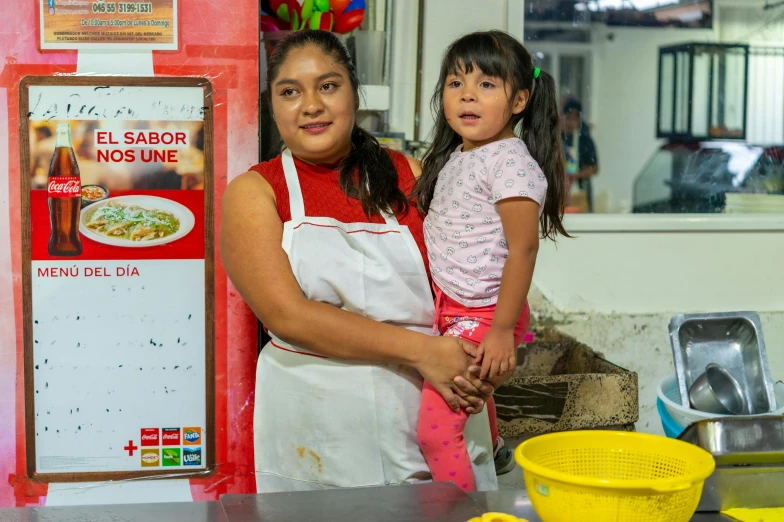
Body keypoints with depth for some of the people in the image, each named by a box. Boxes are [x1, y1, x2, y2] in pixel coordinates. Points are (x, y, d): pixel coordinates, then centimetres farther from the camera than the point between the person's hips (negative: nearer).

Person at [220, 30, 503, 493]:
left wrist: (474, 370, -14)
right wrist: (421, 351, -18)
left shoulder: (406, 175, 6)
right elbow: (287, 314, -13)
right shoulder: (254, 192, -1)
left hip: (436, 427, 2)